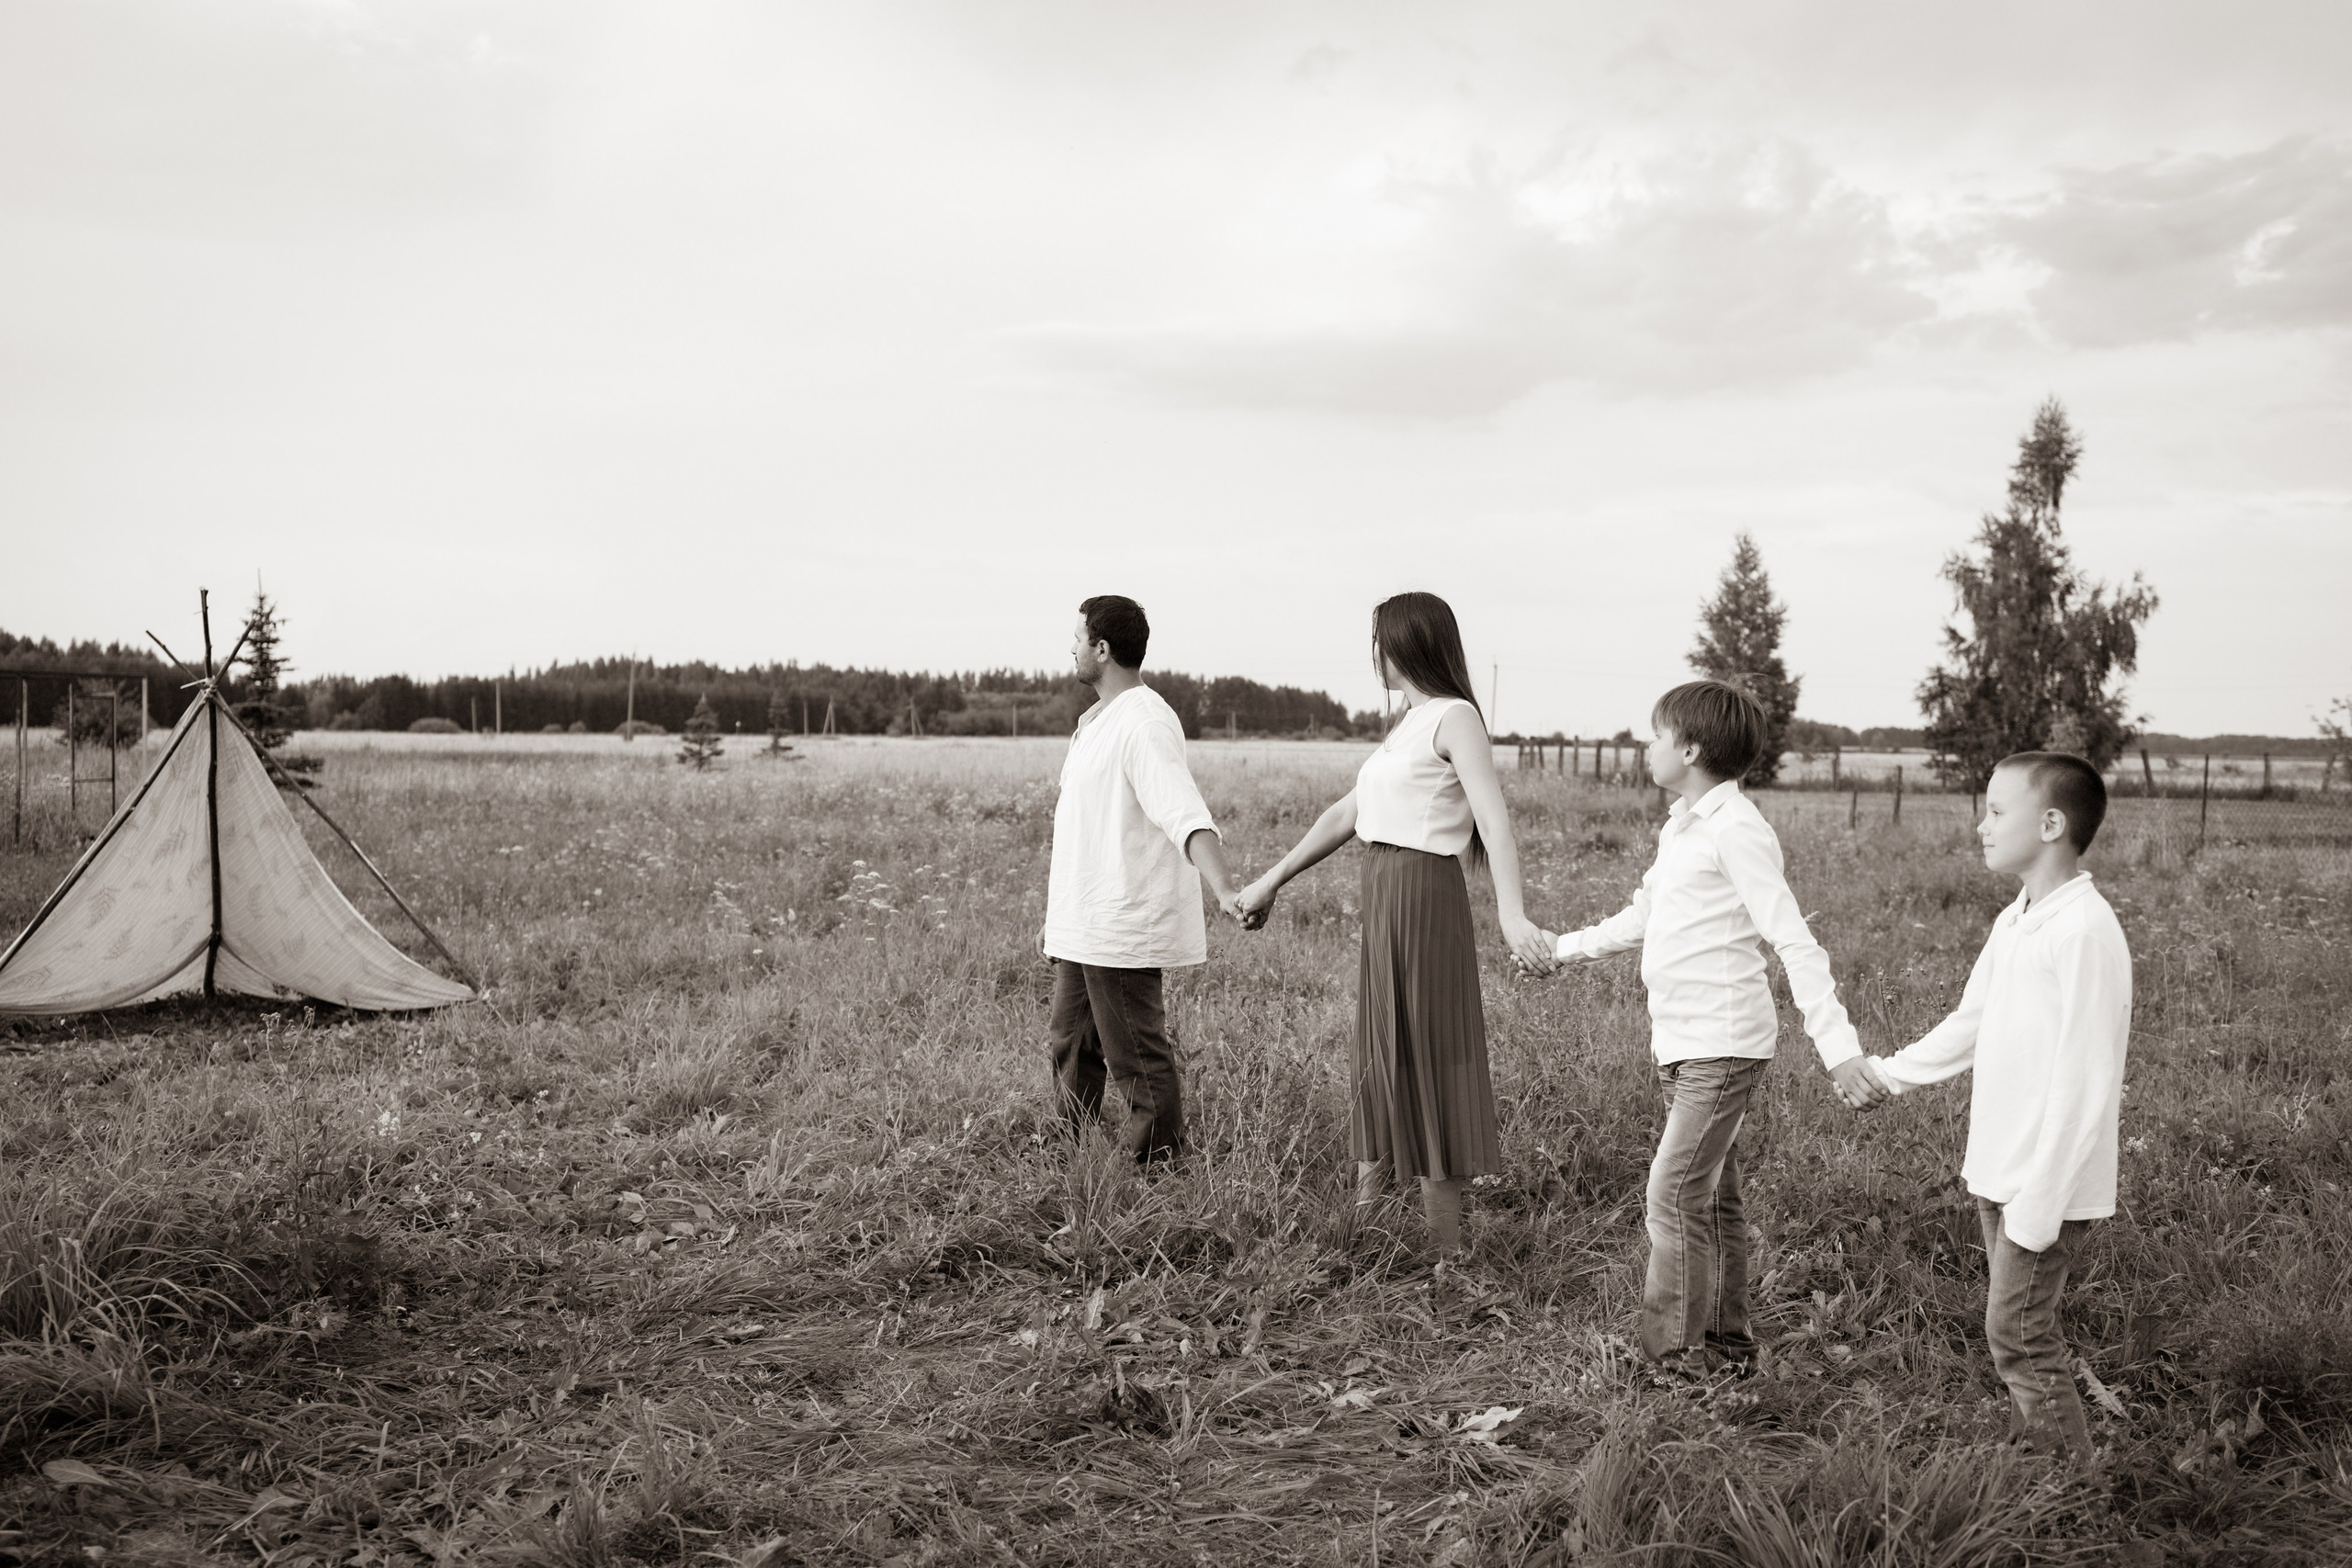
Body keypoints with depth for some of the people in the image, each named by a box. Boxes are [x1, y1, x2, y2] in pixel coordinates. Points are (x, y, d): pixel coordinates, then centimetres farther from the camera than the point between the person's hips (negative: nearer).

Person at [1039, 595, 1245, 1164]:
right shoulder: (1096, 721, 15)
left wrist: (1227, 891, -44)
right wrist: (1057, 915, 27)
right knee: (1072, 1048, 19)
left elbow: (1187, 817, -30)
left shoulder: (1144, 724, -18)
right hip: (1082, 927, 11)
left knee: (1138, 1062, -3)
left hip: (1123, 930, -10)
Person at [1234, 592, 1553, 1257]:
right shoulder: (1409, 723, 16)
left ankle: (1445, 1247, 6)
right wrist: (1270, 882, 25)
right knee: (1378, 1060, 13)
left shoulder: (1454, 718, -11)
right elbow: (1347, 813, 22)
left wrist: (1512, 913, -36)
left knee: (1423, 1064, -3)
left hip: (1424, 901, -9)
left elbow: (1493, 817, -23)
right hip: (1384, 901, 9)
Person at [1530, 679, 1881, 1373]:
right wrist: (1565, 947, 31)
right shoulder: (1682, 827, 12)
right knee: (1712, 1196, 15)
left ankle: (1674, 1349, 2)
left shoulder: (1736, 829, -16)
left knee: (1676, 1194, -7)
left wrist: (1838, 1048, -27)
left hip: (1722, 1043, -9)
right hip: (1683, 1041, 9)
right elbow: (1640, 919, 27)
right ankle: (1726, 1342, 24)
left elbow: (1795, 943, -21)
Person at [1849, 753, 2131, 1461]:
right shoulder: (2015, 923, 7)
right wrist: (1890, 1073, 21)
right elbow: (1968, 1026, 21)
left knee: (2018, 1331, -3)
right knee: (2022, 1326, 15)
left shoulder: (2085, 931, -20)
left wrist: (2039, 1204, -21)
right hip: (2000, 1167, 8)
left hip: (2048, 1182, -8)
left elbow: (2083, 1081, -22)